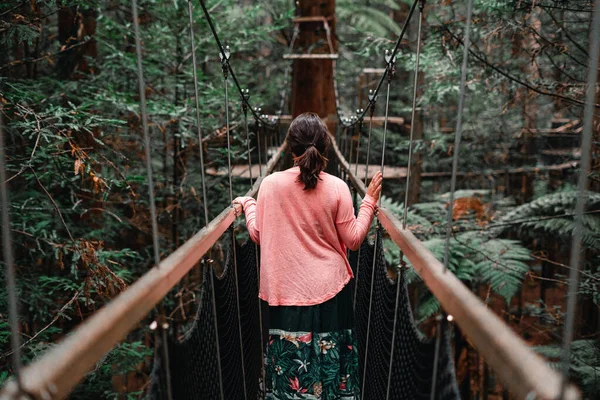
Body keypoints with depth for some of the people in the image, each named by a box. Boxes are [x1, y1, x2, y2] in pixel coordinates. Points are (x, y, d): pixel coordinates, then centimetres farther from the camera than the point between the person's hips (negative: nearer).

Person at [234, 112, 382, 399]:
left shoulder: (271, 184, -9)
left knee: (289, 358, 15)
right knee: (329, 357, 16)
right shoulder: (337, 188, -11)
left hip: (286, 290, 1)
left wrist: (247, 204, 17)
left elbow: (258, 235, 0)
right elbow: (353, 240, -4)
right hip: (329, 289, 0)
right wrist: (370, 201, 4)